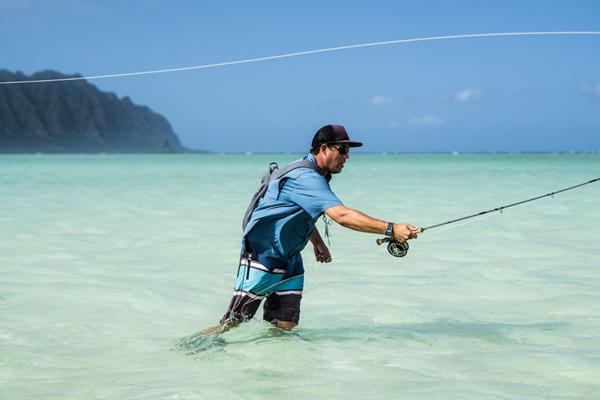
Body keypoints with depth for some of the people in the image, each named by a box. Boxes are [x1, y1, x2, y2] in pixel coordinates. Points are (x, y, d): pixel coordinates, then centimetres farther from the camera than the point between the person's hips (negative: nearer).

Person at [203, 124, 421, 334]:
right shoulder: (306, 179, -23)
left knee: (285, 328, 1)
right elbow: (342, 216, -35)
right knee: (232, 325, -7)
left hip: (289, 260, 10)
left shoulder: (314, 176, 10)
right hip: (262, 256, -10)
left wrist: (317, 242, 17)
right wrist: (391, 230, -38)